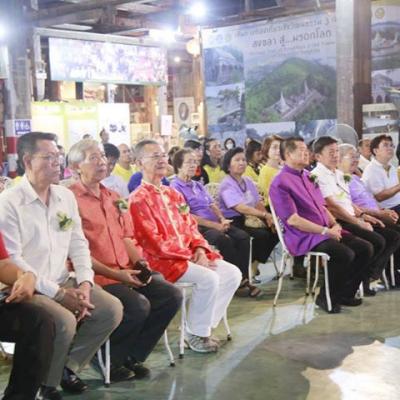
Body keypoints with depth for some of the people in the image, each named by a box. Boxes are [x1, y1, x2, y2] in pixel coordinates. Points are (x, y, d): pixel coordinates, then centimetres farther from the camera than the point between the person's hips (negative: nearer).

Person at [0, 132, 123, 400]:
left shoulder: (66, 196, 9)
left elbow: (78, 243, 10)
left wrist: (84, 283, -7)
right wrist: (58, 293, -18)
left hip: (63, 282, 7)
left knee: (112, 309, -10)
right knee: (64, 321, -30)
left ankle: (68, 366, 8)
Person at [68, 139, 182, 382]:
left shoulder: (113, 197, 18)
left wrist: (139, 263, 1)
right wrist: (114, 274, -17)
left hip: (127, 271, 8)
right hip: (97, 275, -8)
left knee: (171, 296, -7)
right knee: (138, 306, -28)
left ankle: (133, 357, 6)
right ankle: (109, 361, -2)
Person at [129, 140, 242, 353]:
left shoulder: (173, 194, 15)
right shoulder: (138, 199, -12)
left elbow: (191, 227, 16)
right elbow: (154, 243, -18)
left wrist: (199, 251, -4)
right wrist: (190, 256, -16)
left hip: (189, 255, 9)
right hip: (161, 260, -9)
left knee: (233, 274, -2)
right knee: (208, 279, -27)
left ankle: (202, 327, 6)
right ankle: (195, 334, -7)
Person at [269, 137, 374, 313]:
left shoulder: (308, 176, 16)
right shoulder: (280, 184, -11)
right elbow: (293, 220, -18)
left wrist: (335, 224, 1)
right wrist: (326, 231, -17)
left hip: (326, 230, 8)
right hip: (303, 238, -8)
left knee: (365, 248, -5)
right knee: (345, 254, -29)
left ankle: (345, 293, 9)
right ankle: (326, 297, -8)